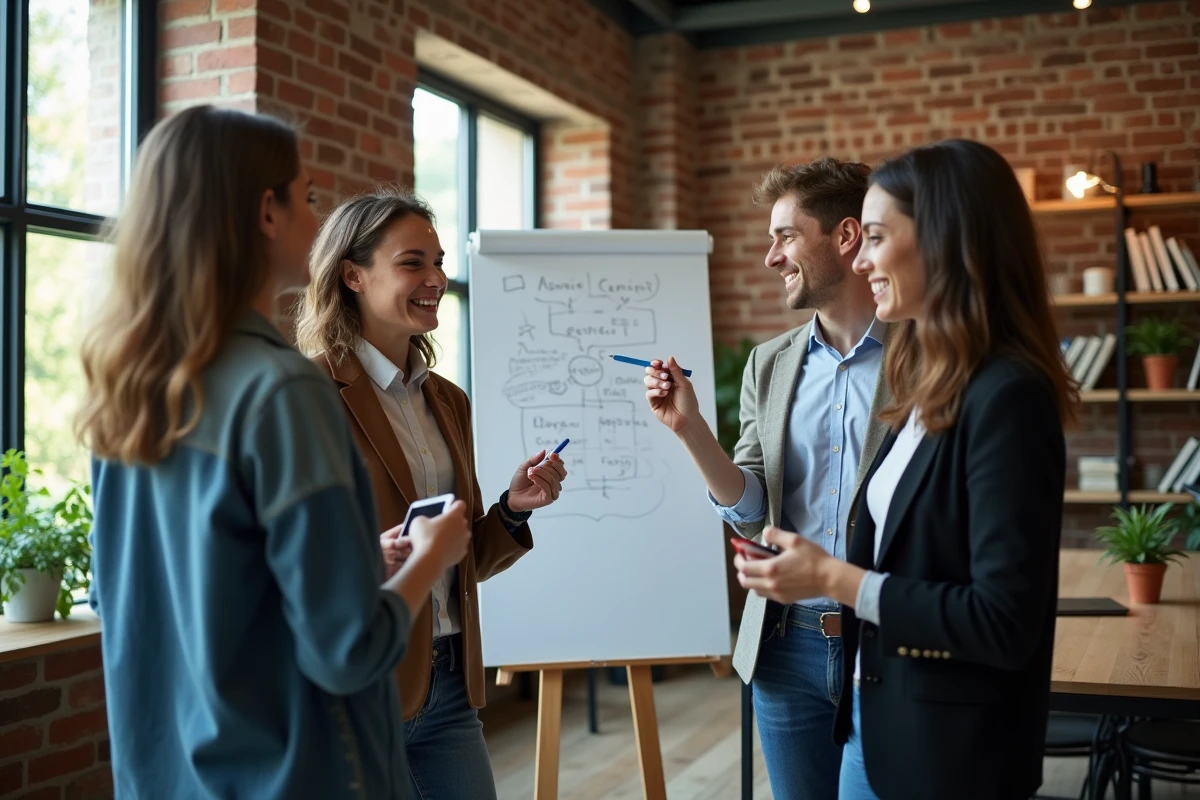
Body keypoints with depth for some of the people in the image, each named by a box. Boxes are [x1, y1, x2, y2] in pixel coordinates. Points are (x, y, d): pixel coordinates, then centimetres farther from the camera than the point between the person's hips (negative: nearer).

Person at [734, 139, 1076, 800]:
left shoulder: (1007, 398, -21)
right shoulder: (931, 390, 7)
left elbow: (1004, 621, -24)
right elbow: (898, 557, 8)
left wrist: (833, 579, -19)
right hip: (875, 717, 8)